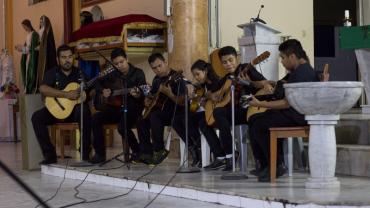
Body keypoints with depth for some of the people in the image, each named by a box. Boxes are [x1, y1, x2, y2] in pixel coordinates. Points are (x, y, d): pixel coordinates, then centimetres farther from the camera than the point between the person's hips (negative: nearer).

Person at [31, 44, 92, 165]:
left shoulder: (79, 73, 8)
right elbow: (43, 89, -16)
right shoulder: (52, 73, 3)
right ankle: (49, 155, -20)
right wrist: (66, 94, -23)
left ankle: (85, 153, -28)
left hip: (75, 108, -1)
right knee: (36, 117, -25)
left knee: (84, 111, -36)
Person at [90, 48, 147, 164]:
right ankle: (100, 153, -8)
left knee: (123, 127, -33)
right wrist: (103, 91, 2)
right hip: (115, 107, 5)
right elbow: (98, 85, 24)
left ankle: (137, 151, -4)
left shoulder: (137, 73, -2)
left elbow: (143, 94, -12)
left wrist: (137, 95, -35)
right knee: (95, 119, -20)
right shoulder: (112, 74, 11)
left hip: (132, 108, -5)